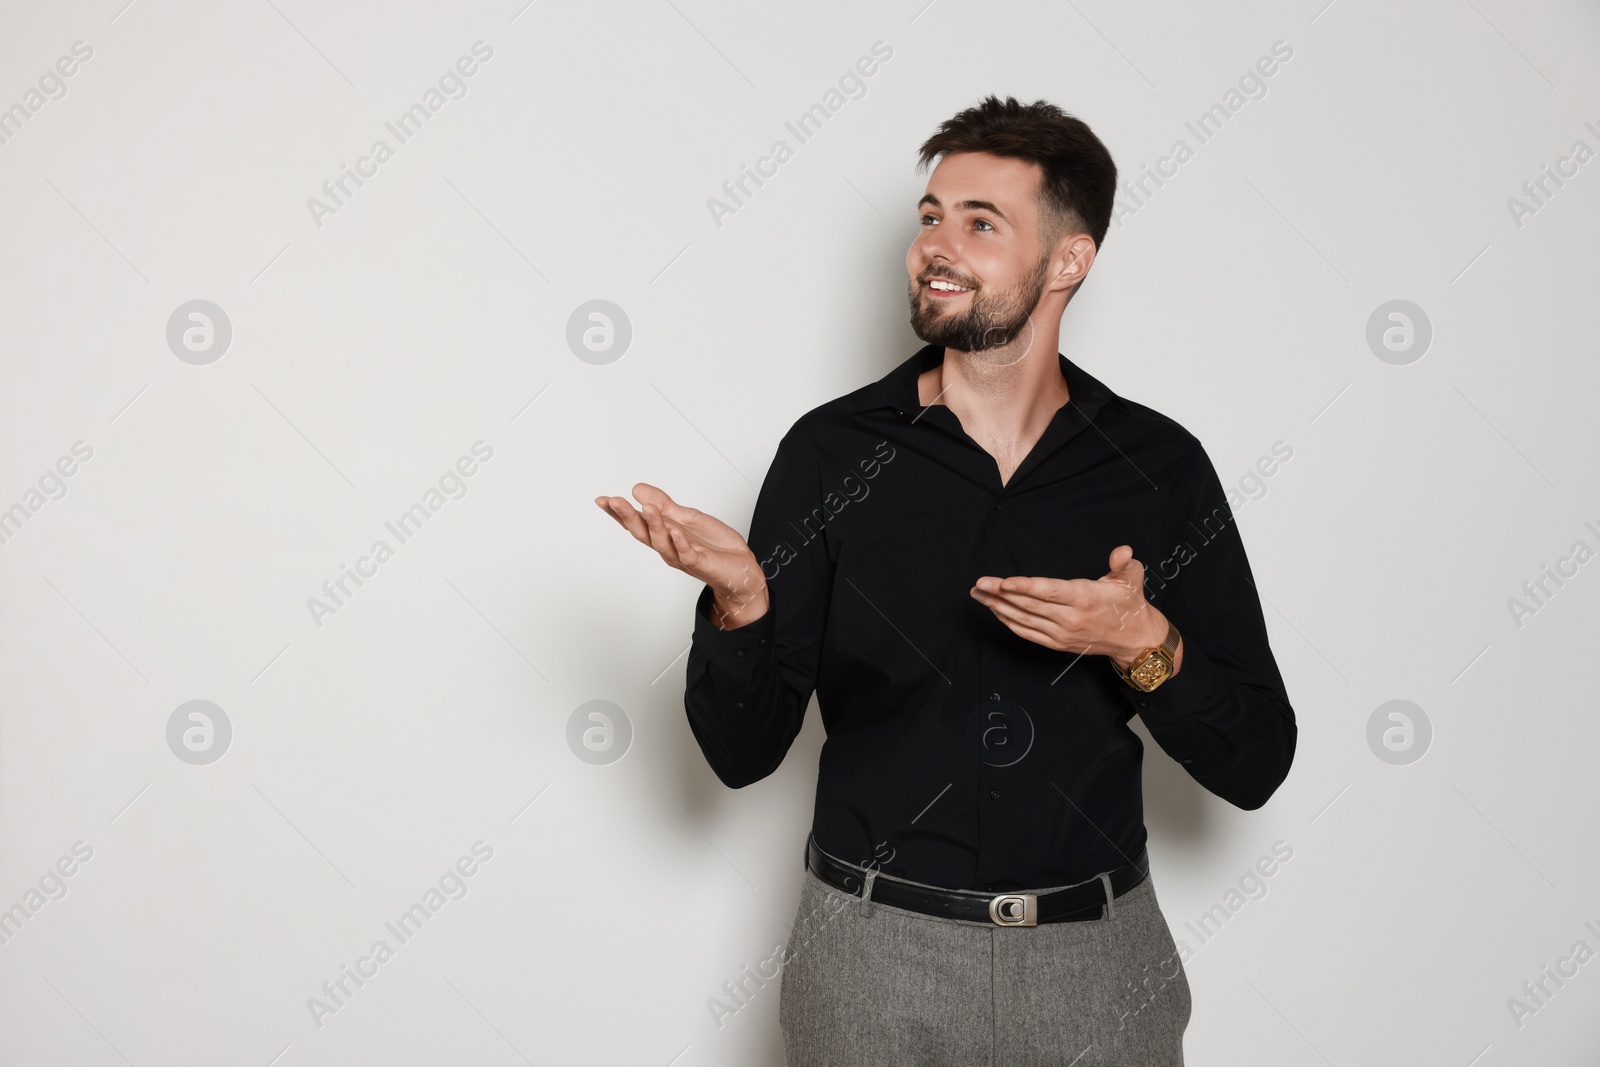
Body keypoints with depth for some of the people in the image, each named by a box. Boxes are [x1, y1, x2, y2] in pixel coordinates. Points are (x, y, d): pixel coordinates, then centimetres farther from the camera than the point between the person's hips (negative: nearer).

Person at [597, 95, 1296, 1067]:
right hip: (877, 950, 0)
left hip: (1093, 954, 1)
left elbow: (1254, 766, -2)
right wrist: (738, 602, -23)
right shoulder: (832, 451, -5)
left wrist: (1146, 647, -20)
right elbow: (745, 752, -5)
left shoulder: (1161, 465, -3)